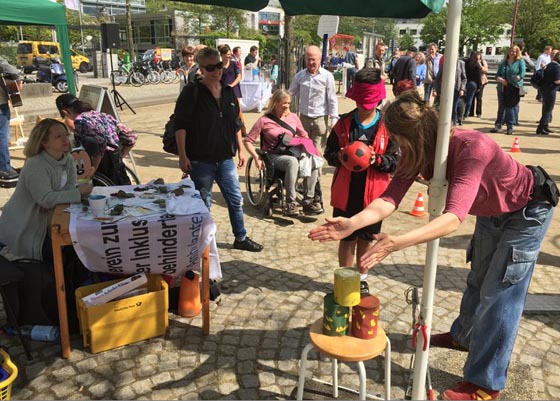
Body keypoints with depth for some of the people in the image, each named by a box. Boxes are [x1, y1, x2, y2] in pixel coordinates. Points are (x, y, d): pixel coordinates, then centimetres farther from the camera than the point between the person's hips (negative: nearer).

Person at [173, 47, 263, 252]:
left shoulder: (229, 92, 9)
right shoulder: (191, 93, -9)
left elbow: (236, 125, 16)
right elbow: (180, 125, -13)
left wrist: (240, 150, 14)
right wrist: (182, 155, -18)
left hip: (225, 158, 5)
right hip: (201, 160, -5)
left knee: (236, 200, 13)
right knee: (203, 204, 6)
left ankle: (241, 238, 30)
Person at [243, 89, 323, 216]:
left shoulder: (293, 117, 12)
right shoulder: (264, 120, -1)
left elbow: (304, 136, 23)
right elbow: (248, 141, 1)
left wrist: (309, 149, 5)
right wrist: (256, 158, -11)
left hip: (293, 153, 4)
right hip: (274, 156, -4)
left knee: (313, 161, -27)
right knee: (292, 161, -39)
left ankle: (308, 201, -24)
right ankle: (291, 203, -34)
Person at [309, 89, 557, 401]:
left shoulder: (471, 148, -41)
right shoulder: (417, 152, -18)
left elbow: (454, 218, -50)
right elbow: (390, 199, -27)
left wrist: (397, 242, -61)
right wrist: (352, 224, -44)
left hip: (528, 211, -7)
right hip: (492, 212, 7)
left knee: (500, 295, -5)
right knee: (479, 280, 24)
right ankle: (463, 336, 48)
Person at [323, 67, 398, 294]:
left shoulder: (387, 126, -5)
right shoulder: (344, 123, 0)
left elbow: (396, 161, -4)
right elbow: (329, 154, 6)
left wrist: (378, 160, -23)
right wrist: (339, 157, -16)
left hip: (372, 194, 0)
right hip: (345, 192, 1)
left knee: (367, 238, 16)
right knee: (346, 238, 12)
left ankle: (362, 279, 35)